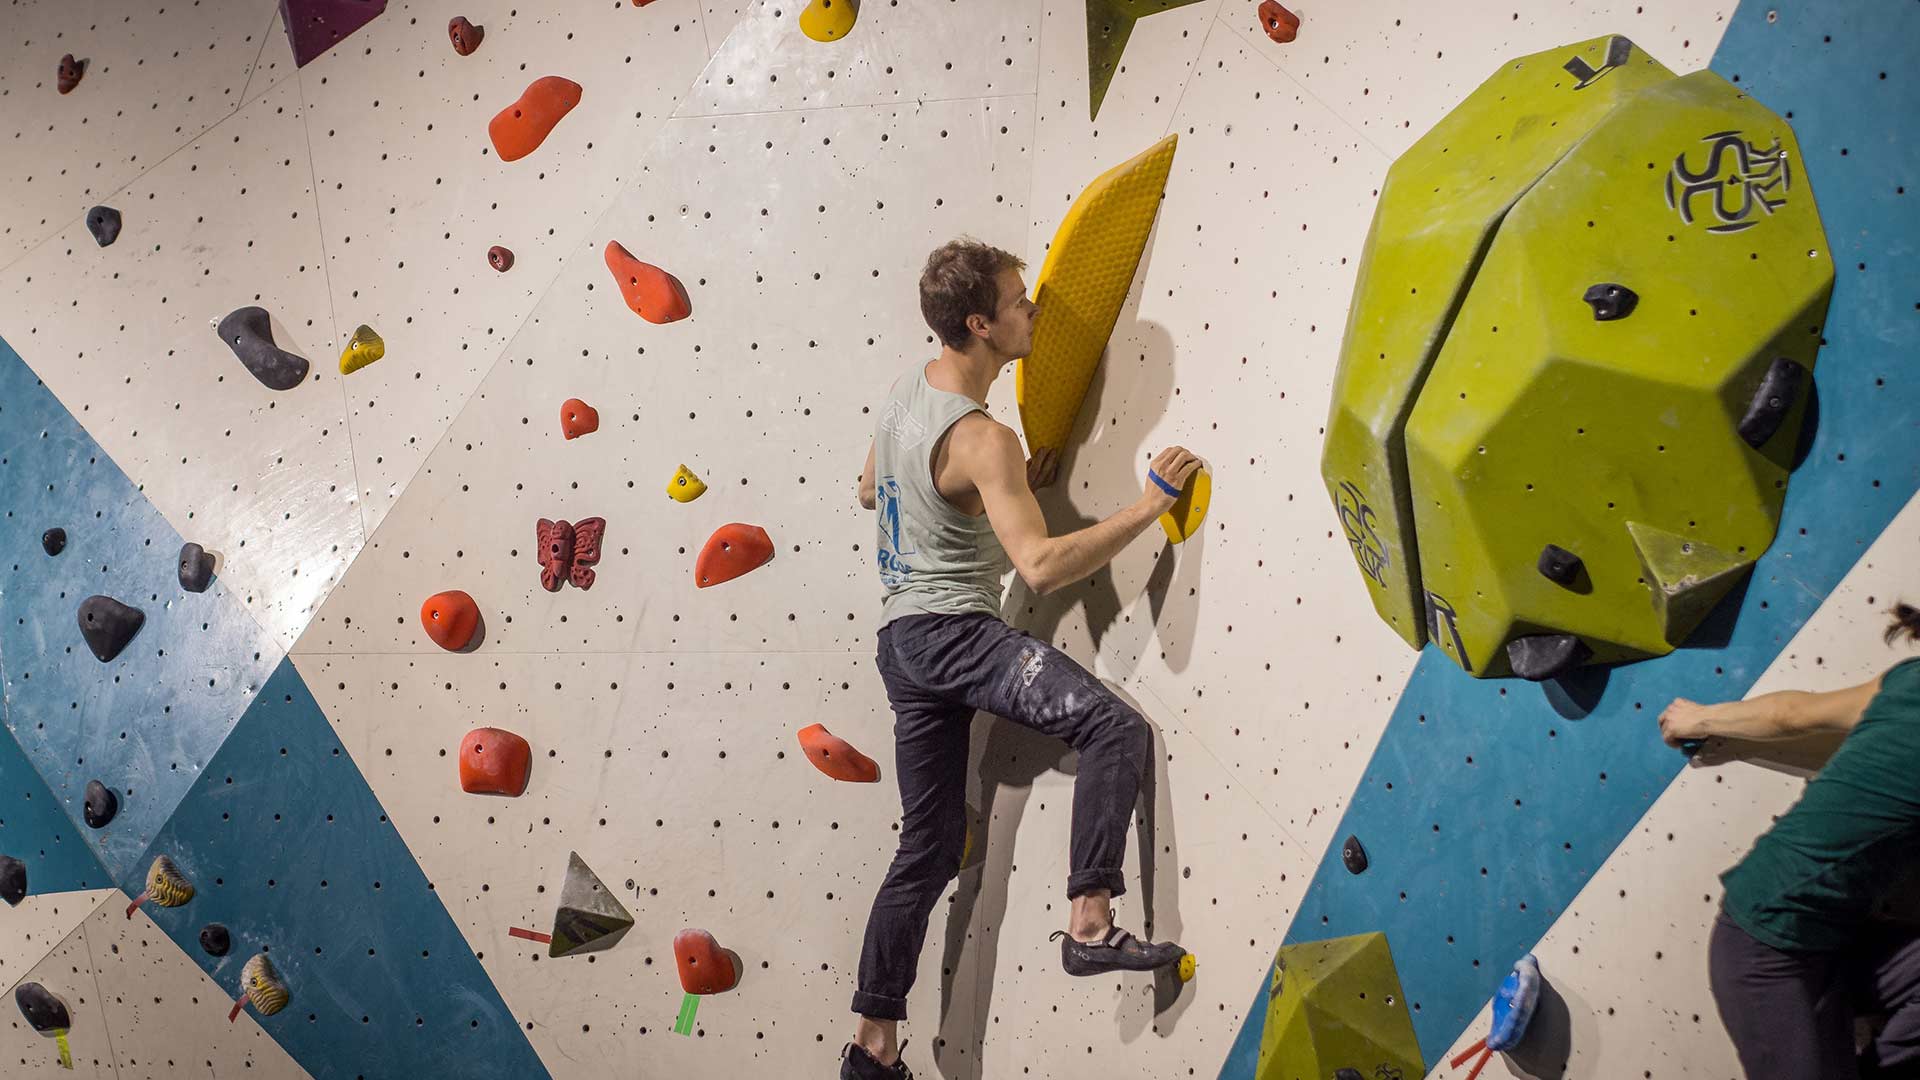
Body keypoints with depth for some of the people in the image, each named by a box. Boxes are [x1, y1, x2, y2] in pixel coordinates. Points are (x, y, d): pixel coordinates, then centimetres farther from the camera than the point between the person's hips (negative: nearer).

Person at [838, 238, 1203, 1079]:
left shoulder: (908, 386, 10)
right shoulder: (983, 440, -17)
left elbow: (871, 491, 26)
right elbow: (1041, 567, -26)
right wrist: (1150, 506, -21)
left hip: (901, 634, 9)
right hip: (952, 629, -9)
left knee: (929, 848, 13)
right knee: (1116, 727, -20)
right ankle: (1089, 926, -23)